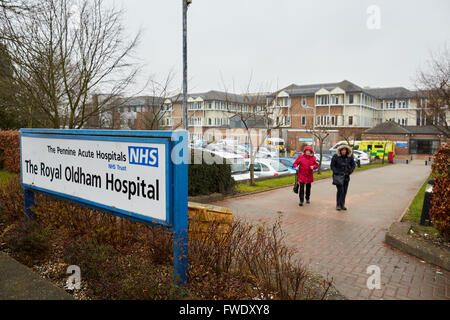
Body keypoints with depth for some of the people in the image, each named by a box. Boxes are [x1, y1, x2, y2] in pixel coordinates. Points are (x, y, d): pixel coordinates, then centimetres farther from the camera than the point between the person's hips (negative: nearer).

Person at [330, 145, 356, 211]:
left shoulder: (350, 157, 0)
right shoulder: (335, 156, -9)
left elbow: (353, 165, 10)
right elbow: (332, 166, -4)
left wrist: (350, 172, -5)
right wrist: (337, 172, -16)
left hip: (346, 176, 4)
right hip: (338, 176, -3)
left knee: (344, 191, 6)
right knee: (340, 190, -10)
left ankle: (342, 205, 19)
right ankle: (338, 205, 2)